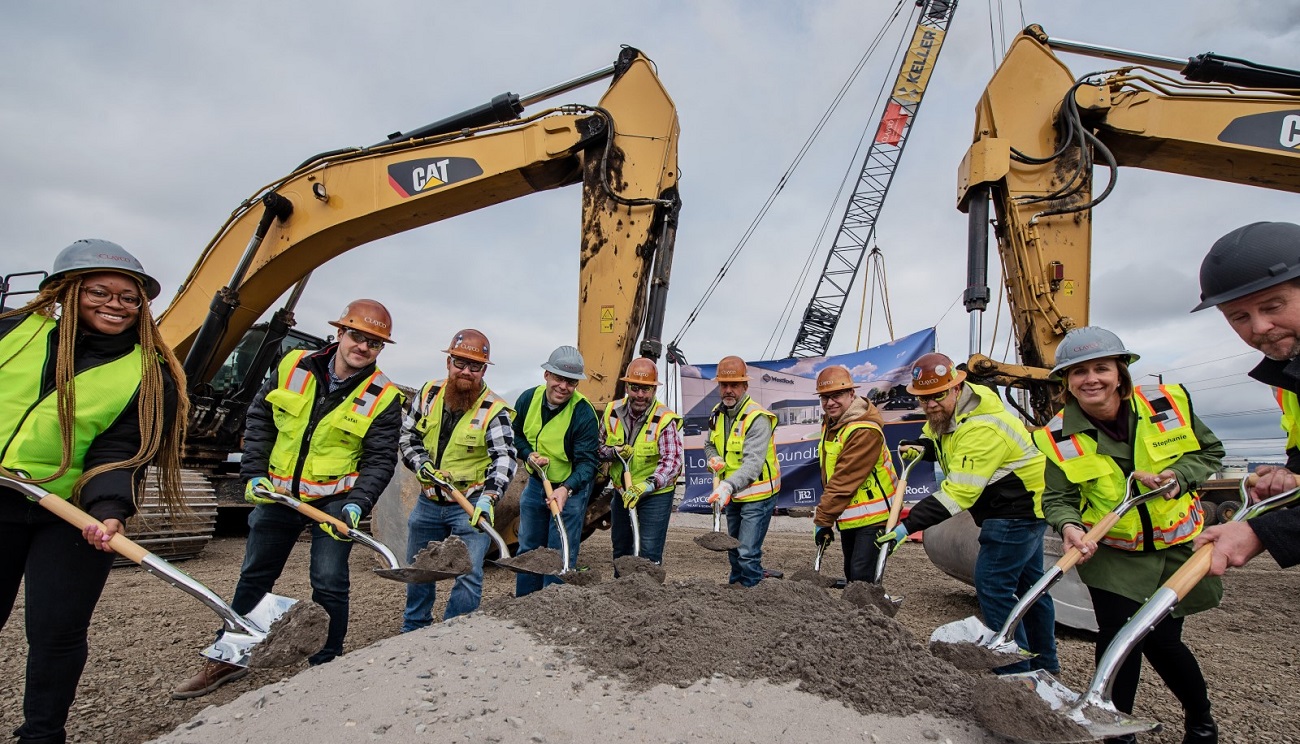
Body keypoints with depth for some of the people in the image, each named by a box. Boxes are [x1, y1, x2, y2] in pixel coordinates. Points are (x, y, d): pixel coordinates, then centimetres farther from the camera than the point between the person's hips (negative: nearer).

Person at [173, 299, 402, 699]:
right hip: (278, 493, 4)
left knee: (328, 585, -1)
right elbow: (259, 418, 6)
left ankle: (324, 665, 17)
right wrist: (254, 473, -2)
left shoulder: (383, 397, -14)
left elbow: (380, 460, -12)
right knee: (254, 576, 17)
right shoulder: (293, 366, -5)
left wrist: (357, 504, -25)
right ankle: (227, 658, 36)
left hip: (334, 501, -4)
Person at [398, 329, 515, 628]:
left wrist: (488, 498, -38)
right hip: (428, 502, 5)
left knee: (468, 575, -4)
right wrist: (420, 463, -9)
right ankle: (413, 630, 43)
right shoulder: (429, 393, -1)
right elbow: (407, 436, 9)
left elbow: (504, 459, -24)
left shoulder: (494, 410, -15)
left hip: (471, 504, -5)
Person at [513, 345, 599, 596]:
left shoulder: (584, 413, -23)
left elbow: (587, 461, -24)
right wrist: (529, 454, -12)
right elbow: (516, 435, 8)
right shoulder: (528, 398, -8)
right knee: (528, 549, 18)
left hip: (571, 488, -5)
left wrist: (566, 489, -40)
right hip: (536, 484, 6)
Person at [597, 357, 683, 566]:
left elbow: (673, 461, -30)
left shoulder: (665, 420, -20)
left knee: (649, 555, -5)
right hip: (622, 493, 5)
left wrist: (646, 486, -44)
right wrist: (614, 452, -18)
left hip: (656, 494, -5)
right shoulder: (612, 412, -6)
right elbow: (599, 447, 5)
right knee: (620, 549, 20)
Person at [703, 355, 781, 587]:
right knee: (734, 551, 21)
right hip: (732, 496, 8)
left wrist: (728, 486, -46)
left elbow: (753, 463, -33)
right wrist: (712, 458, -8)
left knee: (748, 554, -10)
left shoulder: (757, 418, -23)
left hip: (757, 496, -8)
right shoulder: (717, 413, 2)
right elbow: (709, 445, 16)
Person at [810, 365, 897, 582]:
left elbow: (844, 481, -25)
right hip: (848, 516, 9)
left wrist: (823, 519, -22)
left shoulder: (865, 431, -24)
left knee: (862, 577, -9)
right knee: (851, 574, 17)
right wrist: (824, 517, 13)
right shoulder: (830, 422, 6)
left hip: (872, 516, -9)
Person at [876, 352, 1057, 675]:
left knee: (992, 586, -10)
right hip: (1022, 505, 11)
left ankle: (1015, 673, 0)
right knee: (1027, 582, 19)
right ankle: (1044, 665, 33)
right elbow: (935, 433, 22)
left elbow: (958, 493, -35)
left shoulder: (981, 429, -31)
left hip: (1019, 509, -10)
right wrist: (924, 446, -3)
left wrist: (908, 526, -39)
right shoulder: (945, 413, -1)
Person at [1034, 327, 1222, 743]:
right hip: (1112, 553, -1)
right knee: (1117, 636, -5)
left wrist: (1176, 476, -16)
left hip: (1177, 545, 1)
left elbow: (1210, 452, 3)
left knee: (1160, 639, 5)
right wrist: (1069, 527, -29)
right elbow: (1058, 499, -8)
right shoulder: (1060, 436, -14)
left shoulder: (1169, 402, -10)